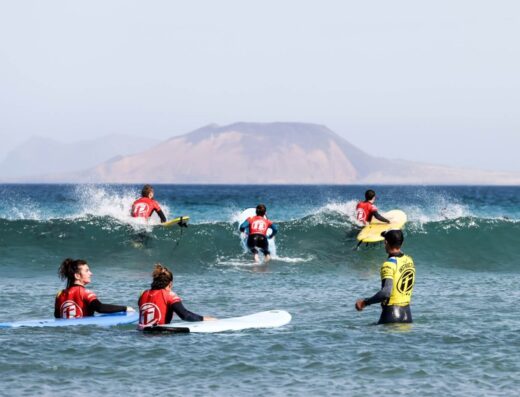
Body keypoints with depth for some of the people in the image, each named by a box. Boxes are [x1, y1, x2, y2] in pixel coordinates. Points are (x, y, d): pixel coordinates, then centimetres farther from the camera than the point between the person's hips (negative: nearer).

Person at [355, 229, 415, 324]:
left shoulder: (389, 264, -17)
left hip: (391, 313, -7)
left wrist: (365, 302, -20)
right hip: (407, 313, 7)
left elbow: (386, 292, -28)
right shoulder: (409, 260, 7)